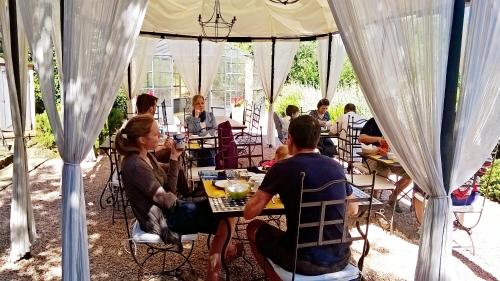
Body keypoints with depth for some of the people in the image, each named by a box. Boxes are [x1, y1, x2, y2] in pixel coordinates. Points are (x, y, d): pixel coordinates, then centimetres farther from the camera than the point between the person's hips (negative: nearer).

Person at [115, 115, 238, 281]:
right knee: (223, 219, -4)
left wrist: (174, 158, -8)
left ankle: (222, 246, 23)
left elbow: (170, 187, 1)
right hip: (162, 219, -9)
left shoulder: (146, 156, 2)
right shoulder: (135, 165, -27)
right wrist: (176, 200, -1)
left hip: (168, 209, 9)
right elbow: (165, 200, -24)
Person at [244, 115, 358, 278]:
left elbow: (249, 213, -7)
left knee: (254, 228, 19)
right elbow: (353, 210, 15)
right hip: (341, 259, 5)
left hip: (305, 262, -5)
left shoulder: (282, 168, -12)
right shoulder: (336, 166, 1)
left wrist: (265, 195, 13)